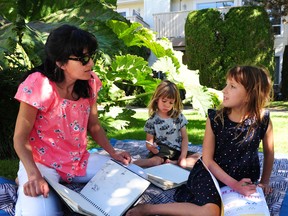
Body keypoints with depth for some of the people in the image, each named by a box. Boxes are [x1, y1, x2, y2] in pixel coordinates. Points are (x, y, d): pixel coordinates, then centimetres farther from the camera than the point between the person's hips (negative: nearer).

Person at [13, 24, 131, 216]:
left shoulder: (90, 83, -3)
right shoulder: (39, 86, -21)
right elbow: (20, 138, -17)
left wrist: (113, 153, -5)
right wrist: (34, 175, -33)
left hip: (80, 160, 7)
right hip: (42, 162, -6)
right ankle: (26, 181, 2)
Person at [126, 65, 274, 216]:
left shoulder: (263, 120, -13)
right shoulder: (215, 118, -14)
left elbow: (269, 152, 5)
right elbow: (207, 159, -12)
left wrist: (264, 182, 10)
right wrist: (233, 185, -20)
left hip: (243, 179, 4)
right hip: (210, 173, -3)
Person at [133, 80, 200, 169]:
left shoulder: (179, 116, 6)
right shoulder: (152, 121, -1)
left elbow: (184, 137, 5)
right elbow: (149, 143, 0)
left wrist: (183, 156, -9)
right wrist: (151, 147, -26)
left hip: (178, 151, 4)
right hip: (162, 151, -4)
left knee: (198, 157, -19)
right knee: (156, 161, -37)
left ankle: (175, 162, -26)